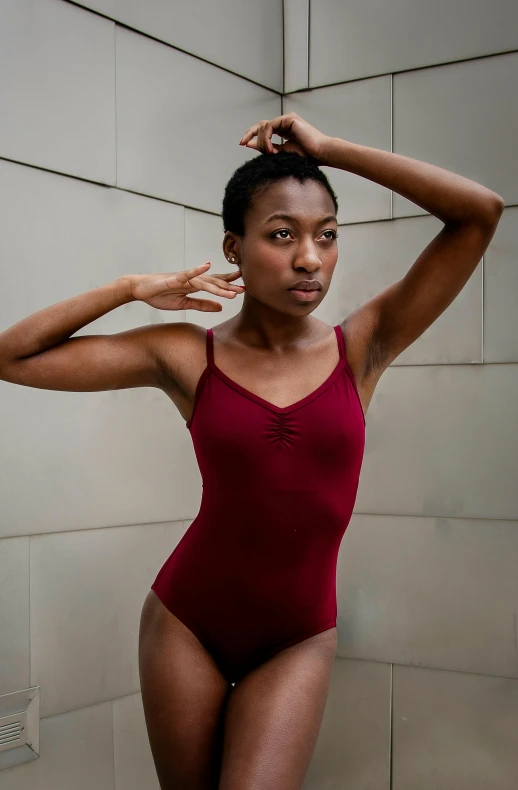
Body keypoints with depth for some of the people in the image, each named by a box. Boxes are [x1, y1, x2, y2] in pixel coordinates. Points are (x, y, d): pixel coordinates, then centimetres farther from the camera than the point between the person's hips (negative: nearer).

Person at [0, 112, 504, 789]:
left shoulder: (362, 348, -5)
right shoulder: (188, 357, -5)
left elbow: (481, 213, -13)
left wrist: (327, 148, -10)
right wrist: (134, 289, -8)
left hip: (298, 639, 0)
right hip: (186, 621, 1)